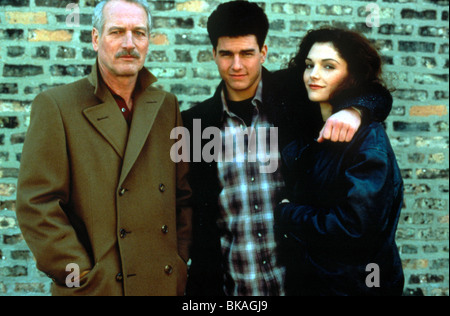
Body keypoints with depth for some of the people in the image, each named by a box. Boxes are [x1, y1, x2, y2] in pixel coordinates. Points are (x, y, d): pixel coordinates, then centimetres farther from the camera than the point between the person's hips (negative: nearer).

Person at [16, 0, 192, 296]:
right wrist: (85, 277, -12)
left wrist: (180, 264, 2)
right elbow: (36, 205, -10)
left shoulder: (167, 105, 7)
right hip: (96, 289, -3)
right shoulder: (55, 105, -5)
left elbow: (184, 196, 10)